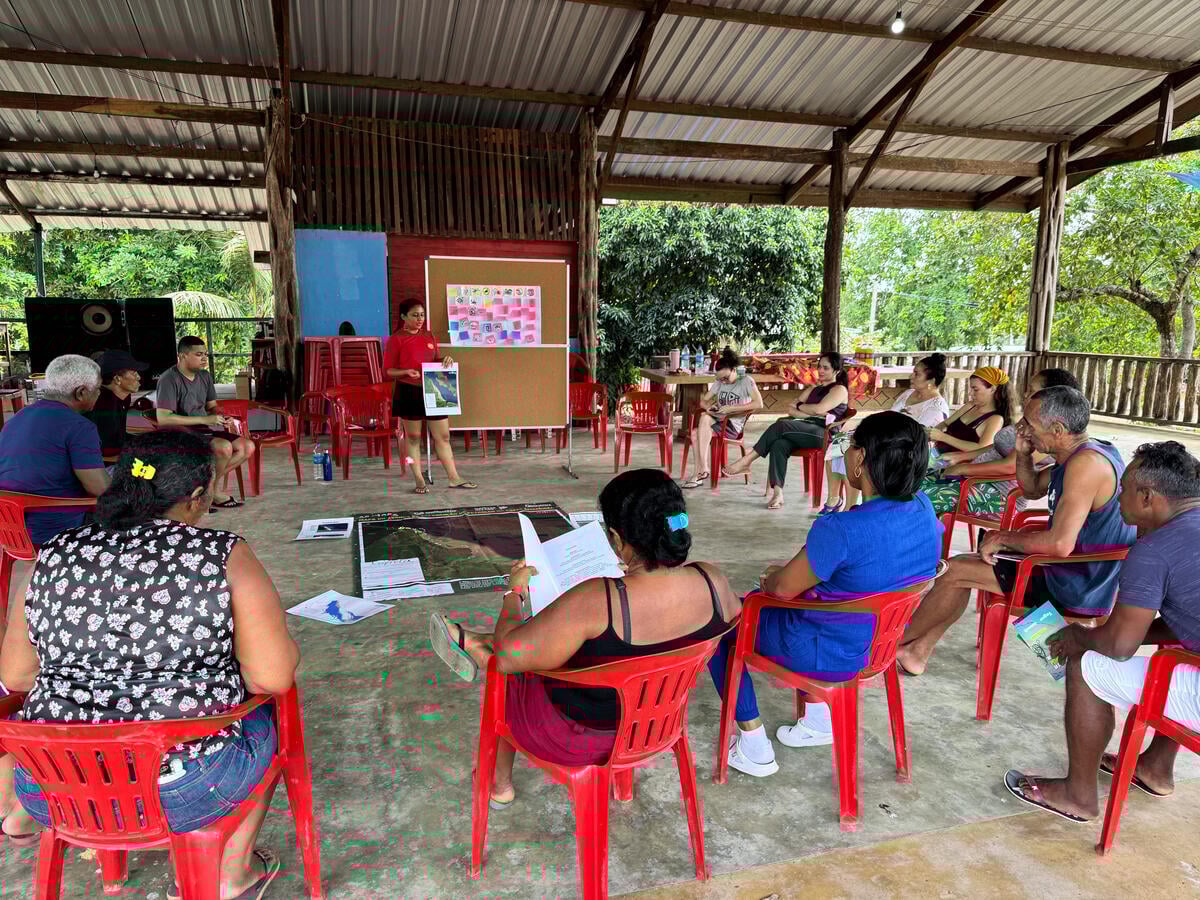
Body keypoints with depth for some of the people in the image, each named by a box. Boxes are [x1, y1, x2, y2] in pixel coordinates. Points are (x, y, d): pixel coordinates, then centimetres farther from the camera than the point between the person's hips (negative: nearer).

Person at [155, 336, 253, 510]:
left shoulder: (204, 376, 8)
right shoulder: (169, 379, -16)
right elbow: (163, 418, -23)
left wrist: (222, 418, -7)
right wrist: (204, 420, -24)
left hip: (205, 431, 8)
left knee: (247, 447, -8)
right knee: (224, 447, -31)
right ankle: (212, 492, -7)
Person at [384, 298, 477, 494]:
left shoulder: (429, 336, 11)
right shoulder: (396, 339, -5)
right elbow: (387, 370, -5)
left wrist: (445, 361, 1)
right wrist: (406, 372, -22)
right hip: (409, 392, -5)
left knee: (443, 435, 5)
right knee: (413, 436, 4)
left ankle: (453, 477, 11)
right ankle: (419, 480, 12)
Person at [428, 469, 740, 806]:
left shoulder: (597, 601, -36)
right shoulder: (712, 581, -20)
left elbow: (507, 657, -26)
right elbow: (733, 615, 6)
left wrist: (514, 591, -8)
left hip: (578, 740, -5)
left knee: (500, 676, 26)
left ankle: (499, 785, 46)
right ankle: (477, 646, 45)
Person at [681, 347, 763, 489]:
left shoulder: (747, 381, -1)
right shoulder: (719, 383, 16)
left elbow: (758, 404, -14)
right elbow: (703, 401, 19)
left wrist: (732, 408, -19)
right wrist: (708, 406, -7)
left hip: (734, 426, -5)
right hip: (718, 422, 5)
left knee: (705, 418, -32)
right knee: (695, 434, -28)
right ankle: (700, 473, -30)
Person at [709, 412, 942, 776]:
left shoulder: (842, 529, -33)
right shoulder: (923, 509, -8)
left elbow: (783, 588, -19)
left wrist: (771, 579, 4)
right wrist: (795, 570, 8)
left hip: (833, 654, -8)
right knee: (757, 601, 31)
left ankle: (755, 748, 17)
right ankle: (818, 718, 34)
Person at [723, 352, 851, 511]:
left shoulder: (840, 389, 7)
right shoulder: (813, 388, 28)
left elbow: (818, 409, -11)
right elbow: (791, 410, 14)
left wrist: (800, 406, 6)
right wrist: (812, 413, -3)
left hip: (824, 434, -6)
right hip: (805, 432, 6)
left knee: (782, 425, -31)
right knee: (779, 445, -30)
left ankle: (747, 461, -27)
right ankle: (777, 492, -41)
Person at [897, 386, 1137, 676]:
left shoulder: (1086, 462, -29)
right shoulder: (1081, 453, 4)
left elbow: (1060, 543, -35)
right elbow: (1033, 489, 19)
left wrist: (1004, 538, -17)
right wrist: (1023, 453, 0)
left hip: (1075, 589, -10)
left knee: (955, 571, -5)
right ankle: (919, 650, 19)